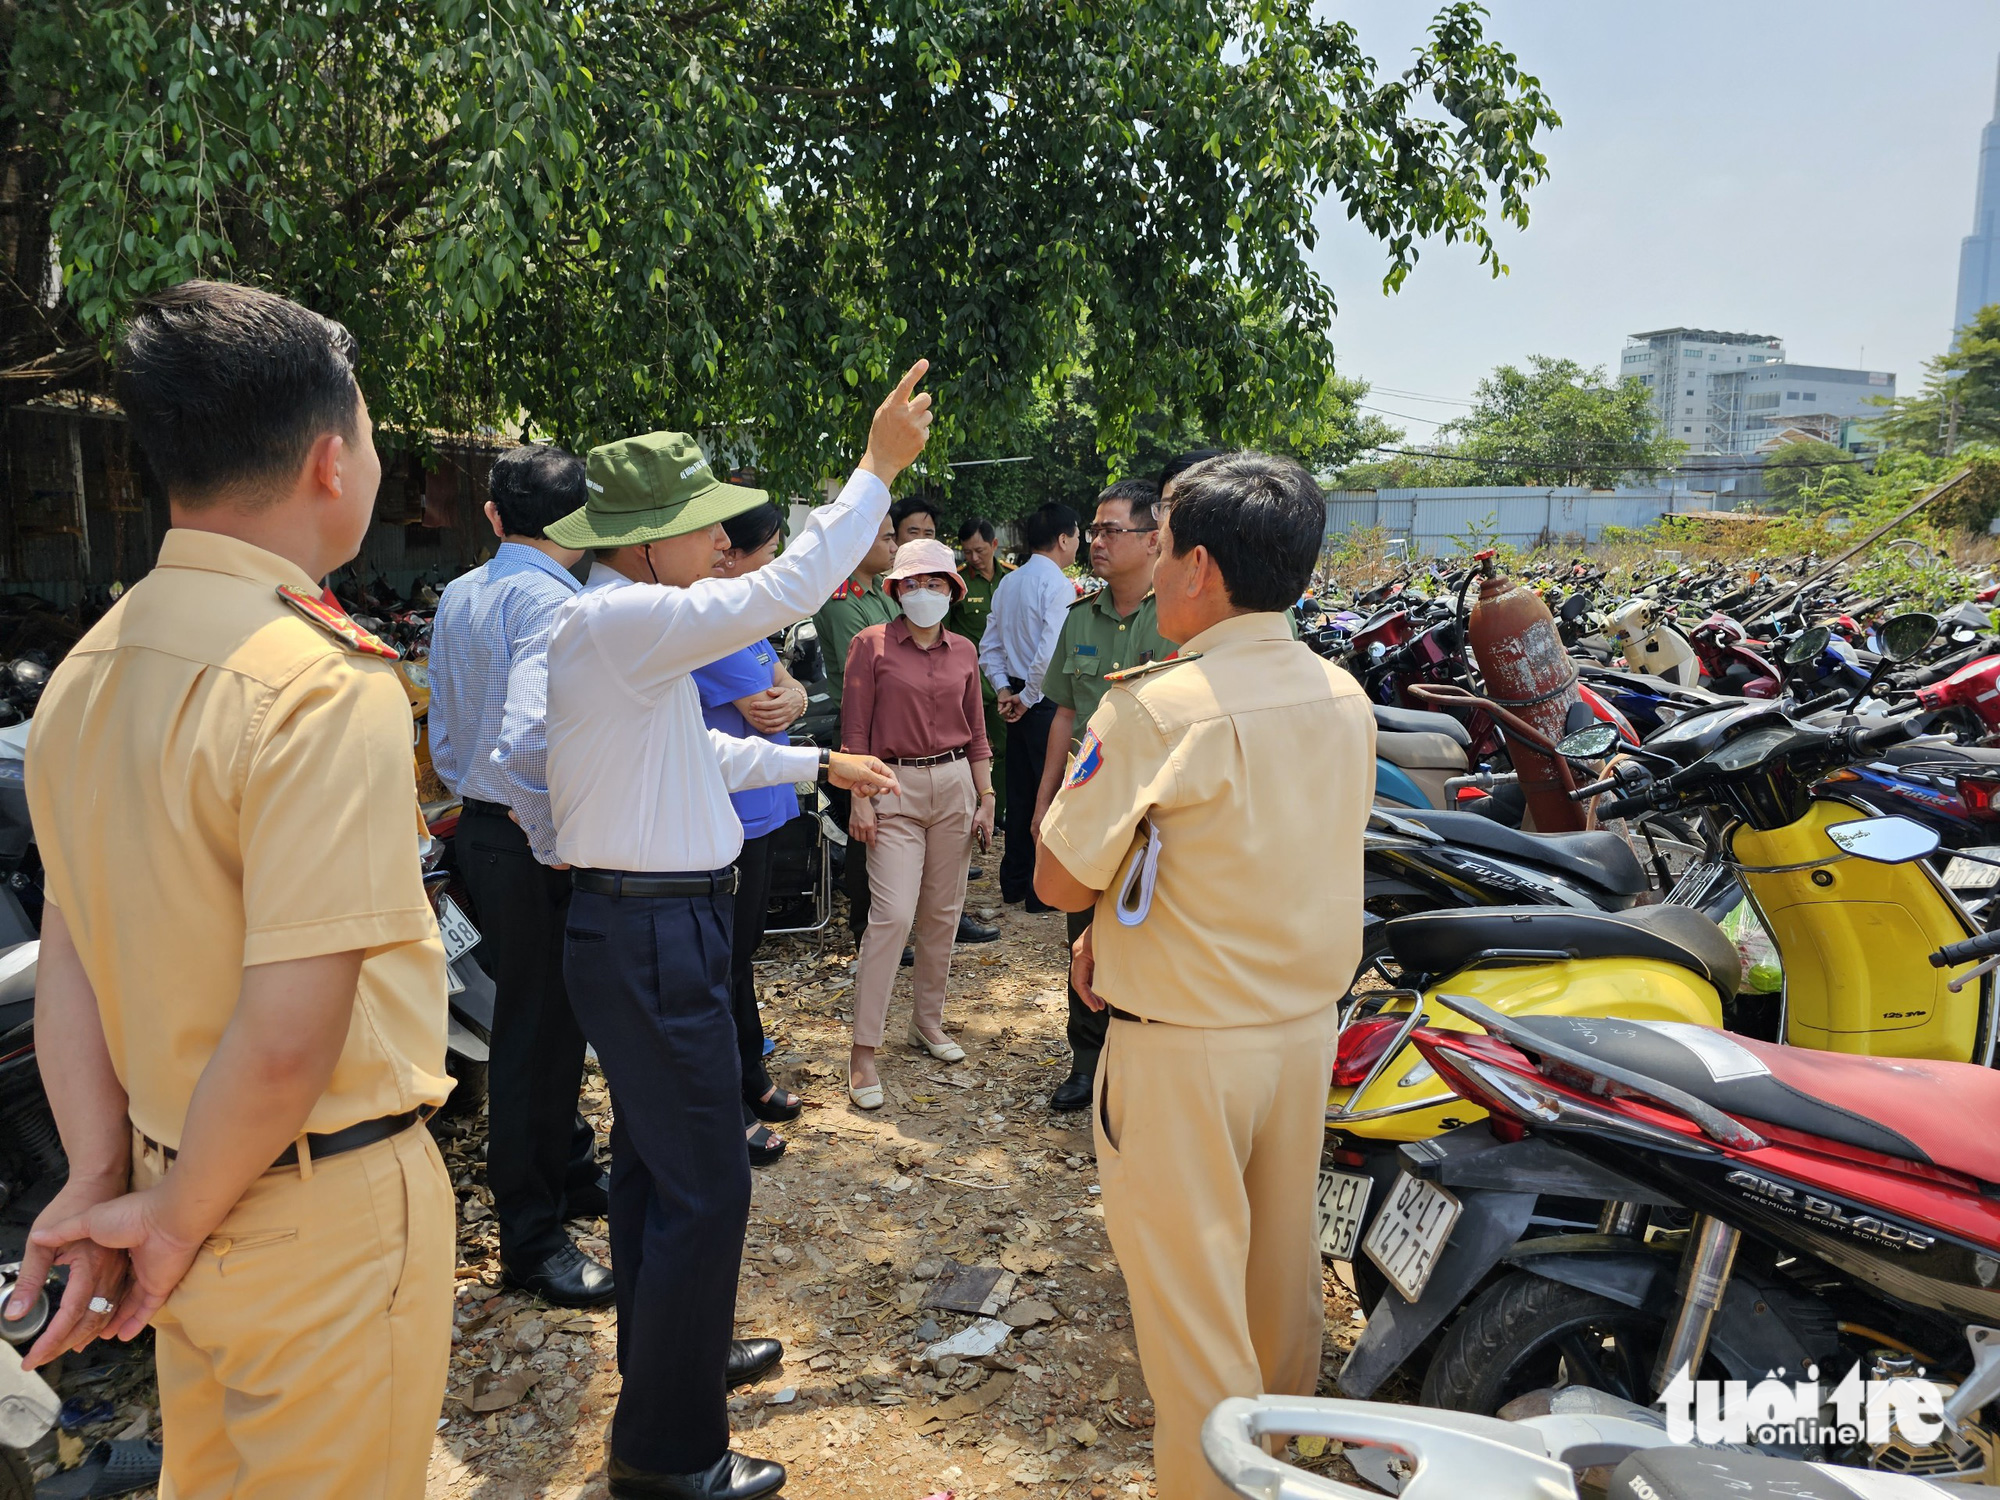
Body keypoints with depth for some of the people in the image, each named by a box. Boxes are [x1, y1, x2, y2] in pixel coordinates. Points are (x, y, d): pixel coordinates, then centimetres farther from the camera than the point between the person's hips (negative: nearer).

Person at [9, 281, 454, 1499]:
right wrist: (175, 1223, -12)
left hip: (193, 1184, 8)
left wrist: (102, 1180, 3)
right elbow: (290, 1031, -26)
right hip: (324, 1210, -7)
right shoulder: (328, 682, -24)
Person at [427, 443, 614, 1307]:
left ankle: (571, 1174, 37)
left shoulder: (457, 597, 11)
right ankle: (532, 1241, 11)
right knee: (536, 1032, 0)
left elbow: (444, 722, 16)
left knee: (545, 1018, 21)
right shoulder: (549, 601, -18)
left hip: (477, 825, 9)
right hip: (536, 842, -9)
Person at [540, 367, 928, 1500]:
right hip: (653, 939, -11)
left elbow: (701, 750, 23)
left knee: (653, 1159, 23)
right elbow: (785, 591, -27)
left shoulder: (634, 628, 12)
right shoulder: (616, 621, -20)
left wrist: (820, 763, 26)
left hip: (647, 928, 11)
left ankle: (673, 1356, 42)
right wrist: (879, 467, -18)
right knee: (705, 1186, -3)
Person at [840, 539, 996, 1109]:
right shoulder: (872, 644, -3)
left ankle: (928, 1020, 27)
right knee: (893, 914, -12)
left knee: (942, 912, 10)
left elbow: (976, 732, 13)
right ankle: (863, 1051, -6)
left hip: (955, 785, 5)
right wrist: (859, 800, -10)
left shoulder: (964, 651, 9)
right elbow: (855, 730, -5)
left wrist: (985, 799, 9)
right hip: (895, 788, -4)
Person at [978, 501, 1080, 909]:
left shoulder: (1007, 583, 10)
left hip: (1017, 700, 8)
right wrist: (1027, 697, -14)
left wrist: (1004, 689, 4)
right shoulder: (1058, 585, -16)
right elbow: (1050, 653, -25)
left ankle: (1014, 883, 25)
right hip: (1047, 702, -8)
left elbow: (990, 646, 11)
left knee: (1020, 793, 15)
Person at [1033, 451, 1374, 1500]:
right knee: (1283, 1265, 24)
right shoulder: (1345, 699, 2)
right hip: (1307, 1020, 8)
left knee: (1188, 1286, 8)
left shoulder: (1158, 706, -22)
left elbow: (1060, 880, -16)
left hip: (1183, 1046, -8)